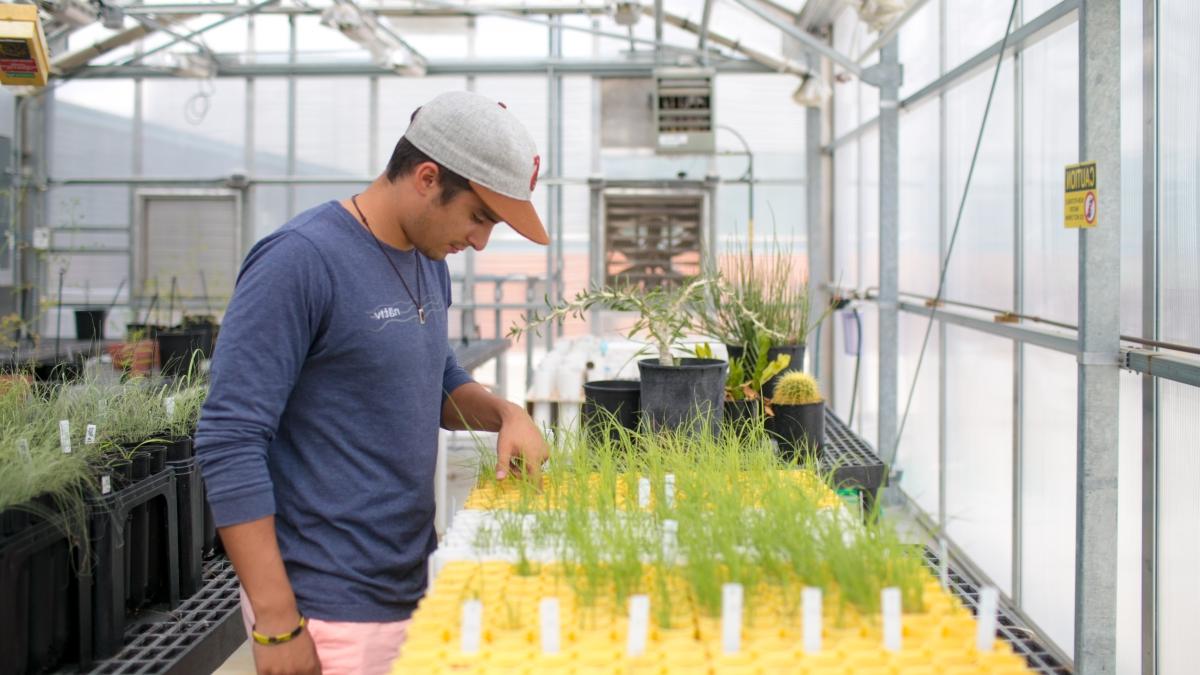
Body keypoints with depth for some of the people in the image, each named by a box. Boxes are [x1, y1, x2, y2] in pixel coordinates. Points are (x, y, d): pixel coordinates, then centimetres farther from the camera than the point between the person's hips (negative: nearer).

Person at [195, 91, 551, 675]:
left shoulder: (428, 261, 7)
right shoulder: (301, 260, -17)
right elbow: (229, 445, -19)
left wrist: (504, 413, 1)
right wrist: (277, 623, -20)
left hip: (415, 588, 8)